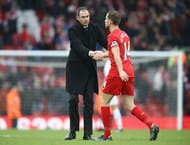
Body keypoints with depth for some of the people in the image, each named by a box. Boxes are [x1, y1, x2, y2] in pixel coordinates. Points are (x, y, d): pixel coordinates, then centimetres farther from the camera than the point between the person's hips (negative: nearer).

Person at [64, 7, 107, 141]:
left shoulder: (94, 28, 3)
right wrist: (89, 53, -43)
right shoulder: (73, 30, -10)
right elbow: (78, 46, -25)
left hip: (90, 69, 3)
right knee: (73, 99, -2)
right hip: (75, 68, -3)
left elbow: (104, 42, 2)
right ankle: (73, 131, 10)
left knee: (89, 101, -2)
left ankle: (88, 133, -1)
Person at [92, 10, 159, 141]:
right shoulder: (124, 34, 18)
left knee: (104, 101, 7)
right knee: (130, 106, 6)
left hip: (117, 74, -8)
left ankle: (107, 135, 7)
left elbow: (116, 54, -21)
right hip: (129, 73, 8)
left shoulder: (113, 36, -8)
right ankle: (152, 125, -14)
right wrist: (102, 55, 40)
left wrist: (120, 71, -32)